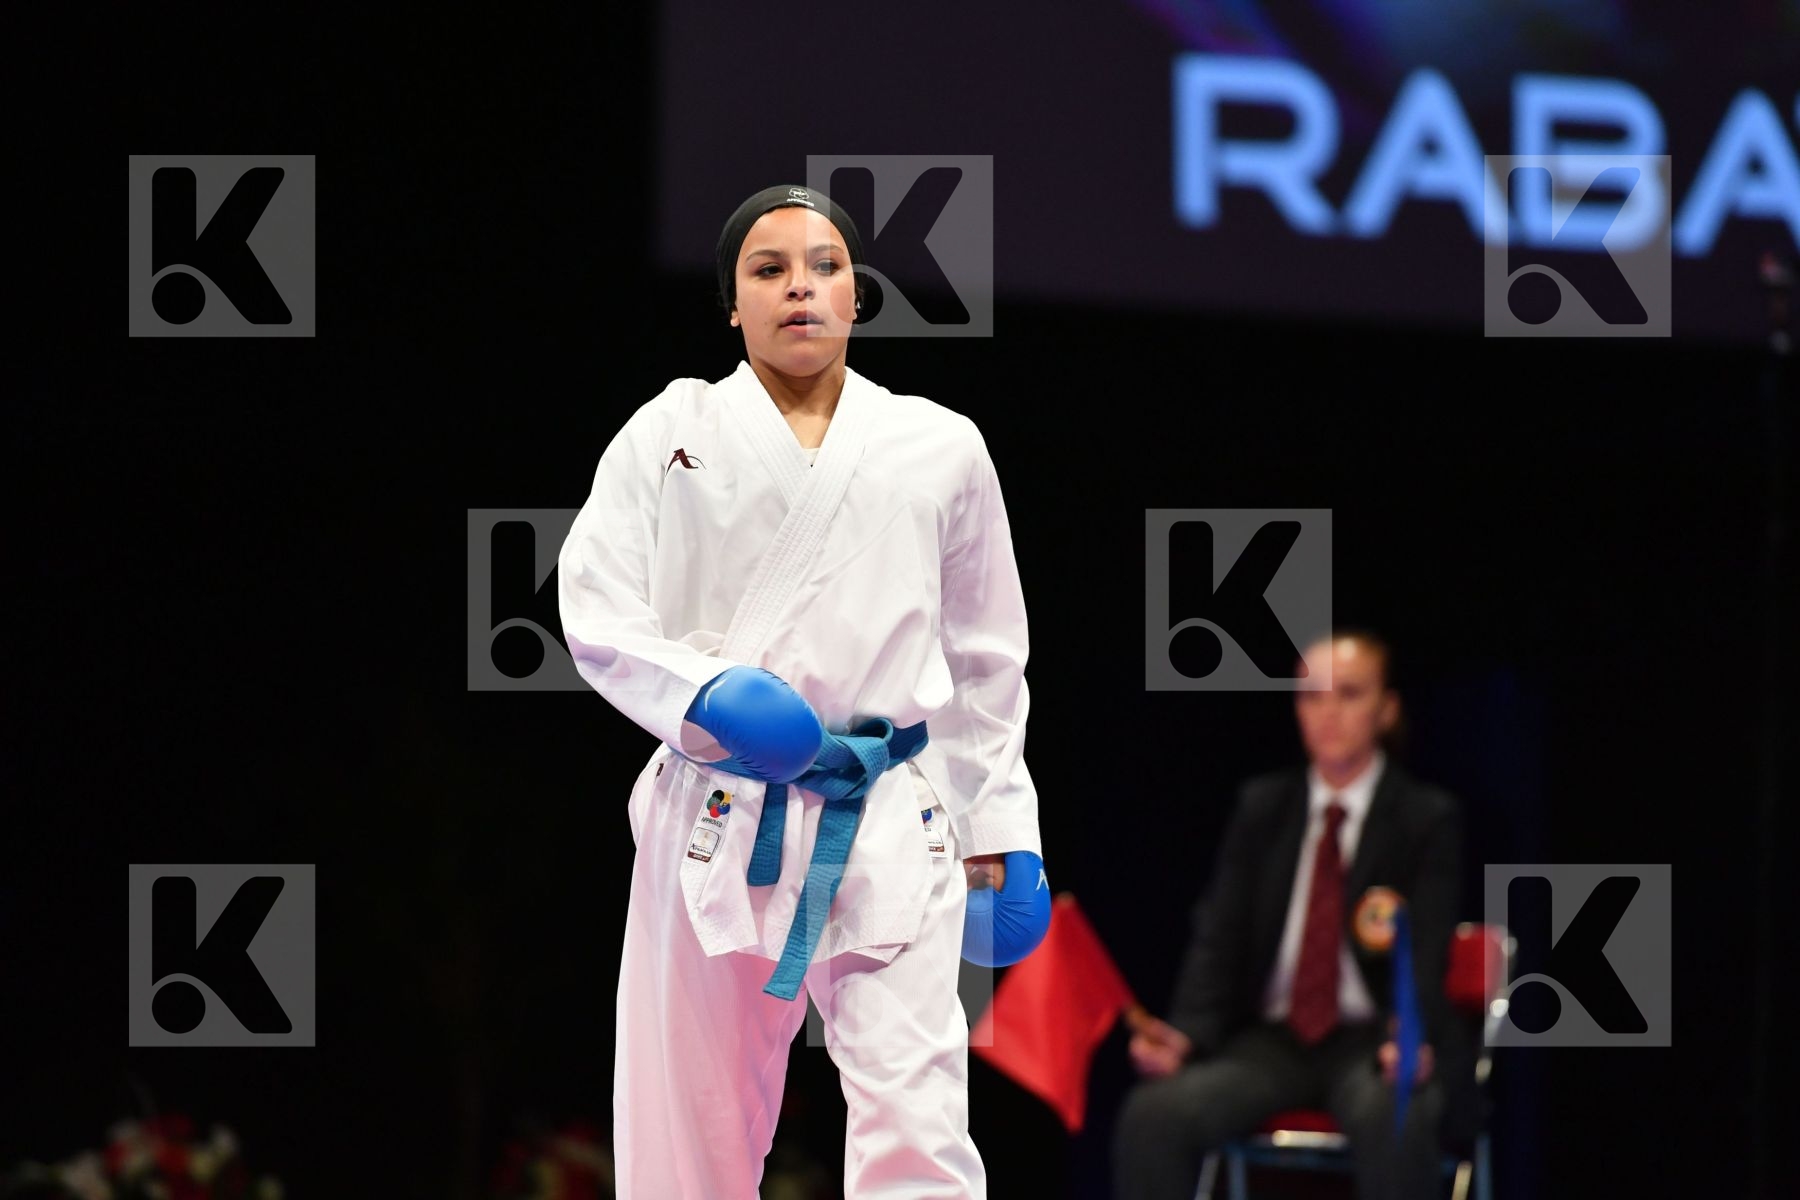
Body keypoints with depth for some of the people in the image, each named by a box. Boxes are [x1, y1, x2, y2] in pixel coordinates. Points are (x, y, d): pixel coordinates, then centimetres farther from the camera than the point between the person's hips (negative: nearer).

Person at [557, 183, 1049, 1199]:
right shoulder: (669, 436, 6)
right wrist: (706, 692, -17)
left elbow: (985, 659, 14)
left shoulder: (940, 448, 9)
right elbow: (598, 616, 1)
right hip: (715, 823, 0)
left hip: (887, 828, 0)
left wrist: (1000, 832, 10)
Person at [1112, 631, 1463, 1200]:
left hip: (1371, 1042, -3)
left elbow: (1425, 956, -9)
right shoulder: (1262, 807, 11)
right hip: (1270, 1040, 3)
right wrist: (1184, 1034, -15)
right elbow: (1219, 936, 5)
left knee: (1394, 1122, -39)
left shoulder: (1428, 818, 2)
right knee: (1153, 1113, -27)